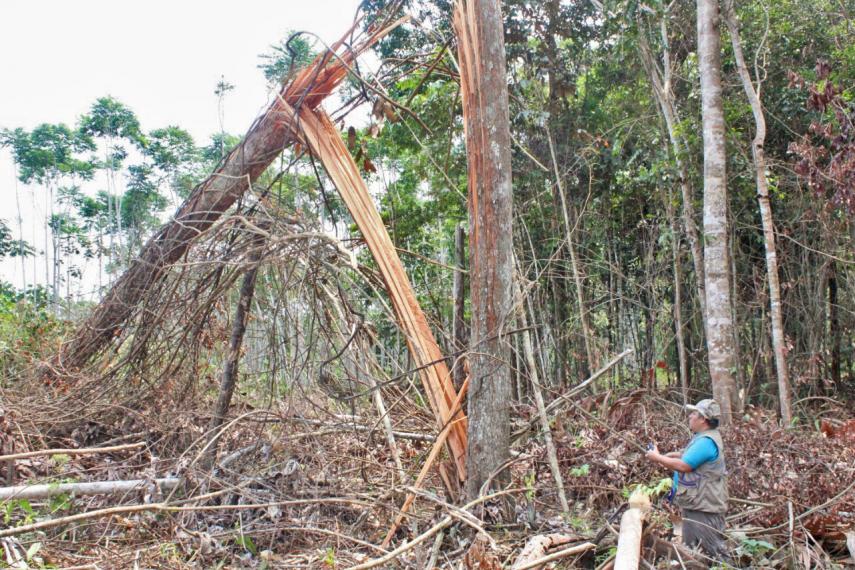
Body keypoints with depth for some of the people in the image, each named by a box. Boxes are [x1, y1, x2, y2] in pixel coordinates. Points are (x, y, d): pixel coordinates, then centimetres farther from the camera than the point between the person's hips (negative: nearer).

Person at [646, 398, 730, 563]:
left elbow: (683, 465, -26)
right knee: (690, 549, 19)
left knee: (714, 550, -1)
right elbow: (691, 456, 24)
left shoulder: (706, 441, -24)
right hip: (694, 505, 11)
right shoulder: (703, 437, 11)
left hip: (704, 507, -11)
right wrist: (671, 455, 7)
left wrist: (658, 458, -13)